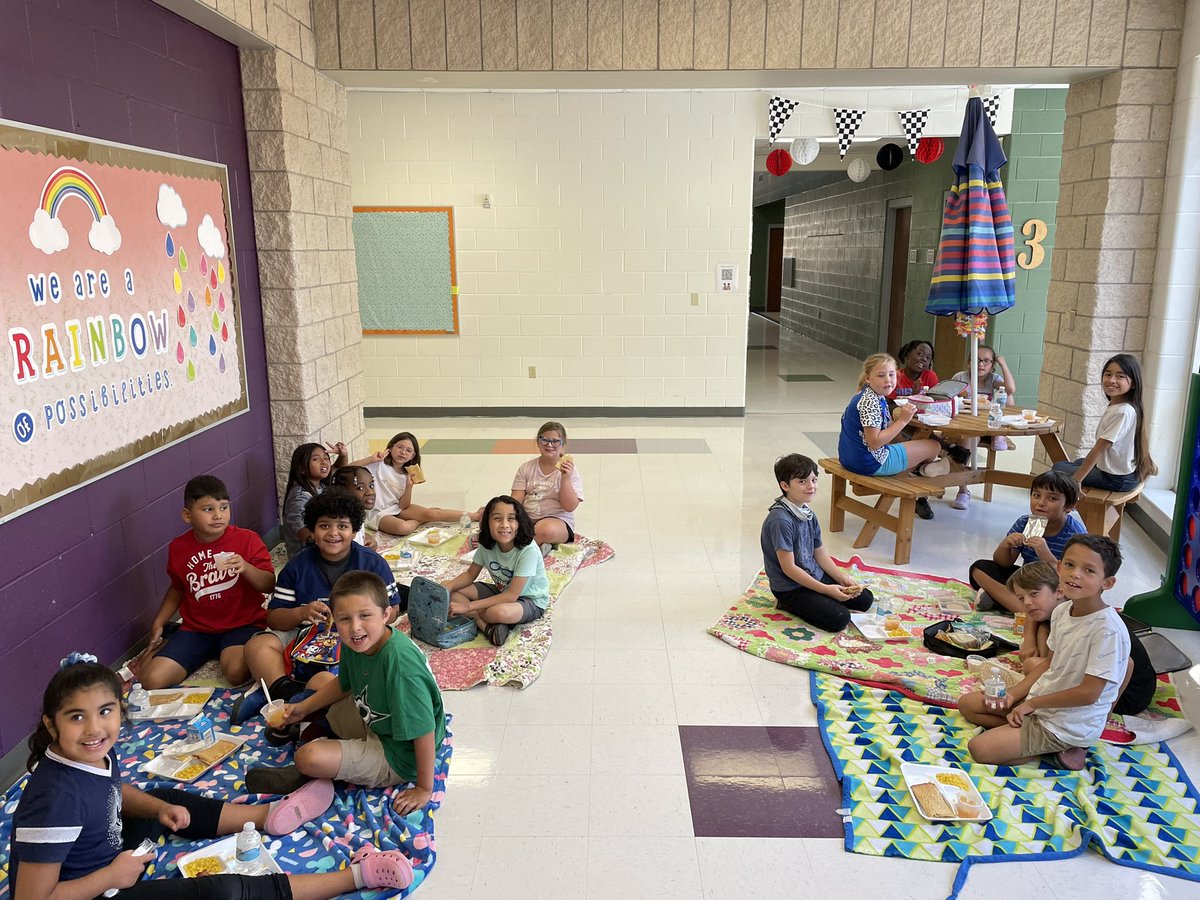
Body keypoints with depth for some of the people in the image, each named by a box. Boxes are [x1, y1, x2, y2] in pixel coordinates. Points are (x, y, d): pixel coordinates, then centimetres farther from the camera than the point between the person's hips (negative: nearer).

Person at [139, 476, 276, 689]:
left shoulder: (247, 540, -7)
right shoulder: (178, 548, 3)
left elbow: (270, 585, -10)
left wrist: (246, 568, -27)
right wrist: (159, 623, 12)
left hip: (242, 625, -3)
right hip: (196, 629, 3)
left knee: (236, 672, -32)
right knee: (150, 680, -14)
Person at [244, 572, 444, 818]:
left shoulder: (400, 661, -36)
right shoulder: (355, 643, -11)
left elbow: (424, 730, -31)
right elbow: (344, 684, 13)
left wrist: (424, 789, -23)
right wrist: (303, 708, 5)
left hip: (396, 756, -8)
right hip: (372, 722, 8)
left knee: (309, 758, -23)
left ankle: (304, 776, 7)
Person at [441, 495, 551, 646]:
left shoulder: (528, 550, -30)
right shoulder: (487, 545, -11)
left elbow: (512, 595, -28)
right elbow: (470, 574, 4)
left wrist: (468, 607, -29)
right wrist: (448, 587, -18)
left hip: (531, 601, -7)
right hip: (501, 592, 7)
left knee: (499, 612, -41)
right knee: (447, 587, -7)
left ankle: (473, 617, -8)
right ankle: (489, 627, -21)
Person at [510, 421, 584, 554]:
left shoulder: (570, 471, 0)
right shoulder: (526, 468, 9)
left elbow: (570, 507, -8)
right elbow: (516, 501, 4)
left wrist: (565, 479, -19)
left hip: (557, 521, -4)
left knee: (547, 529, -40)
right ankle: (538, 544, -20)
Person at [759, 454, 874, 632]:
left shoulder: (808, 514, 4)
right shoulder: (780, 520, -25)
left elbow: (820, 553, 11)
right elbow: (789, 568, -23)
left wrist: (843, 578, -2)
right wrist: (826, 589, -20)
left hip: (816, 576, 9)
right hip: (790, 587, -9)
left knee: (865, 599, 11)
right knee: (839, 619, -21)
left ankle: (806, 603, 10)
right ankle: (789, 604, -2)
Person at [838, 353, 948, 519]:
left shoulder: (876, 397, 7)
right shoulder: (870, 402, -23)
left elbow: (886, 428, 9)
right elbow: (875, 442, -27)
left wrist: (900, 415, -5)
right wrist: (903, 420, -24)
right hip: (869, 462, -10)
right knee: (934, 446, 4)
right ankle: (920, 470, 33)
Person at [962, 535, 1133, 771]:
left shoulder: (1108, 629, -26)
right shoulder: (1061, 611, -1)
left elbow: (1088, 693, -24)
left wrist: (1032, 703, -14)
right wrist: (1013, 694, 0)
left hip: (1070, 724, -8)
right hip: (1036, 701, 8)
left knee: (979, 749, -18)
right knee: (967, 703, 12)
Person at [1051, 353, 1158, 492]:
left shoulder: (1123, 412, -25)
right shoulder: (1115, 405, 2)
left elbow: (1099, 448, -24)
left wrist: (1076, 480, -22)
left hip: (1118, 480, -9)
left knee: (1058, 468, 0)